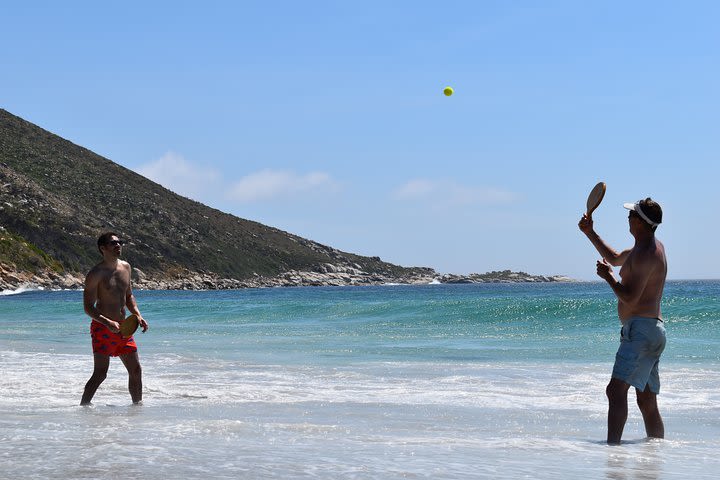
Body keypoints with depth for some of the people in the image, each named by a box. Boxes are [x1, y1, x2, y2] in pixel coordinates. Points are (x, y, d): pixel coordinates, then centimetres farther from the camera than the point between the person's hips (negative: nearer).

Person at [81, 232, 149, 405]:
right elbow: (88, 307, -13)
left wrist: (138, 315, 7)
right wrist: (108, 323, -26)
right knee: (100, 373, -13)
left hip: (122, 328, 7)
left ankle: (138, 404, 25)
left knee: (136, 370, 11)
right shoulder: (96, 274, -11)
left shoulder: (125, 267, 11)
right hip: (102, 328, -7)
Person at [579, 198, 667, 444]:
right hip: (652, 329, 11)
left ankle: (612, 445, -33)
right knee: (647, 402, 13)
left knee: (616, 390, -21)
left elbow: (630, 298, -21)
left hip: (641, 329, -11)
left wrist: (608, 277, -6)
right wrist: (590, 234, 31)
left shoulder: (645, 255, -15)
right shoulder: (652, 246, 19)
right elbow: (616, 259, 36)